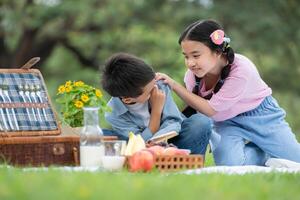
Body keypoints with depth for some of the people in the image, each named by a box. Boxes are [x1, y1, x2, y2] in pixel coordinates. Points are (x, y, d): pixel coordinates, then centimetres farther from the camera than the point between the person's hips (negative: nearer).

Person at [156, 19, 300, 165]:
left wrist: (174, 86, -34)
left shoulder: (241, 70, -35)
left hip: (259, 116, -3)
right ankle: (260, 154, 8)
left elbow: (210, 109, -30)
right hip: (226, 122, 3)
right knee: (229, 164, -24)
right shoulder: (193, 74, -19)